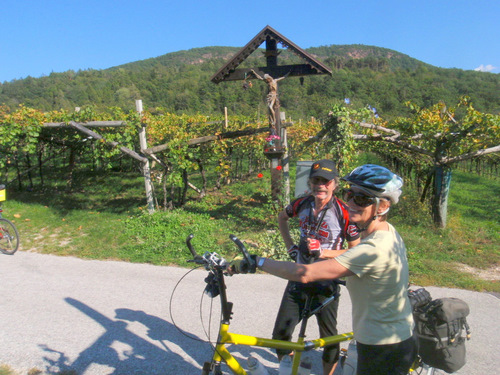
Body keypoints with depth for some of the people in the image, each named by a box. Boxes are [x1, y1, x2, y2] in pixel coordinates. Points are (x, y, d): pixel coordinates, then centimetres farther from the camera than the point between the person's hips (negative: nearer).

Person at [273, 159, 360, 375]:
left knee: (329, 337, 12)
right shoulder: (302, 204, -4)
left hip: (326, 284, -3)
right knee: (280, 334, 8)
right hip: (299, 278, 4)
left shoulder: (344, 213, -16)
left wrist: (322, 251, -22)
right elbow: (281, 218, 18)